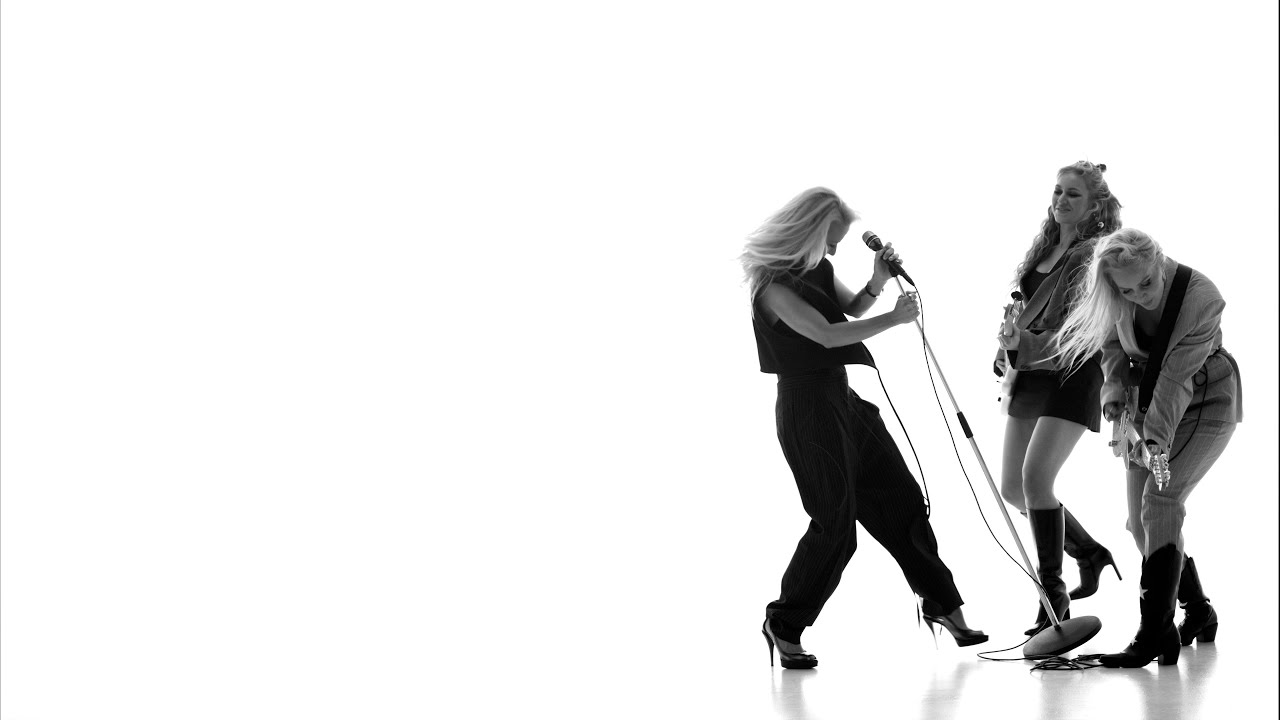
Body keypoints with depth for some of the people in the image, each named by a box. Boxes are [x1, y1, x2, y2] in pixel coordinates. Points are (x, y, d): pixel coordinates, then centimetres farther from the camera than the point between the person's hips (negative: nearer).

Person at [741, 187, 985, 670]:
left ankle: (939, 602, 21)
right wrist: (894, 318, -20)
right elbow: (827, 334, -25)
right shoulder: (773, 284, -18)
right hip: (808, 407, -9)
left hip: (843, 398, 9)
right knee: (835, 522, -7)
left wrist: (877, 282, 1)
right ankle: (784, 624, 7)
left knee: (900, 498, 10)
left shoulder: (818, 269, 9)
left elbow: (852, 309, 22)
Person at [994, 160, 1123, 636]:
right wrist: (1007, 352, 7)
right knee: (1012, 488, 8)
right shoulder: (1043, 248, 11)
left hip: (1071, 375, -8)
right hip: (1029, 375, 8)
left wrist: (1028, 345, -31)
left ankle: (1053, 593, -9)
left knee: (1036, 476, -19)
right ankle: (1089, 553, 29)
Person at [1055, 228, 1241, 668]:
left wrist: (1157, 435, -36)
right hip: (1148, 401, 6)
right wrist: (1115, 384, -14)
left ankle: (1155, 635, -23)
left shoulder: (1202, 297, -29)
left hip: (1206, 403, -6)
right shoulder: (1115, 299, -14)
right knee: (1141, 520, 2)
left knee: (1160, 500, -22)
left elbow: (1177, 377, -30)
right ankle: (1197, 611, 24)